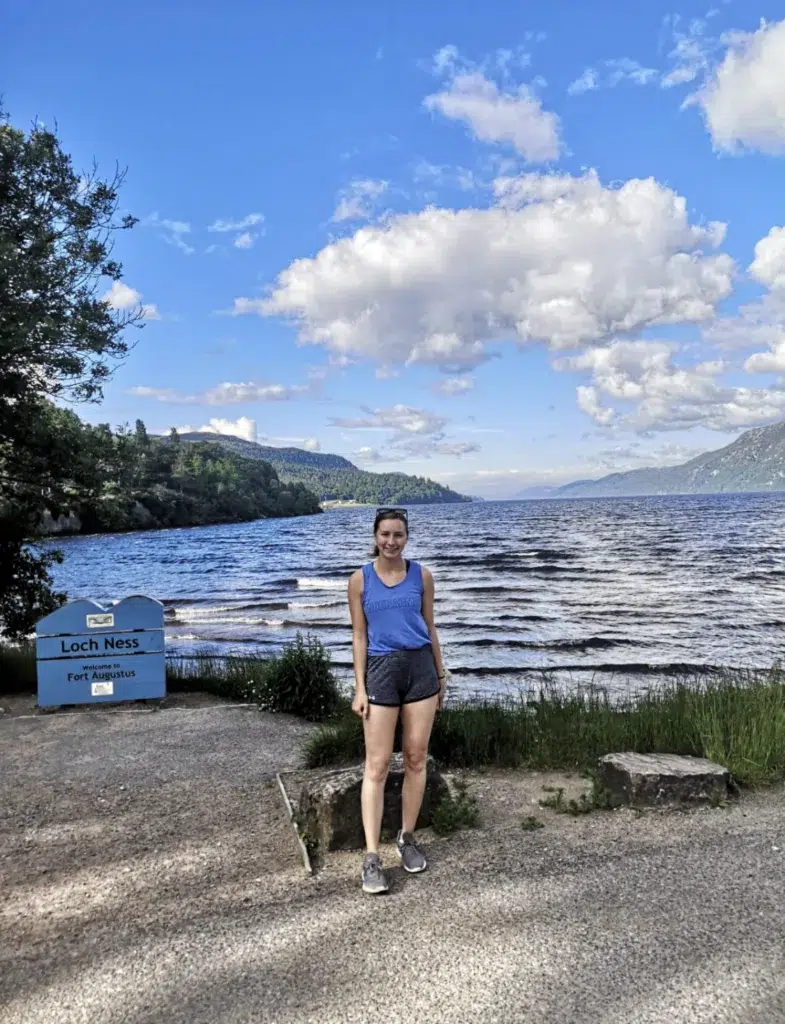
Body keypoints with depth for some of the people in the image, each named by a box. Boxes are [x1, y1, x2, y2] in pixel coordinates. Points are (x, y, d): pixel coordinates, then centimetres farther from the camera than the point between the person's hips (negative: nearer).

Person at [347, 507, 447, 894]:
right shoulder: (360, 579, 1)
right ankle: (371, 856, 0)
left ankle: (407, 838, 24)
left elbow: (429, 628, 12)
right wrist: (359, 687, -4)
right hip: (381, 670, -2)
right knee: (377, 765, -3)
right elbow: (359, 636, 2)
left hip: (420, 666, 2)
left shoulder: (421, 575, 5)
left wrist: (440, 676, 14)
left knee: (416, 758, 8)